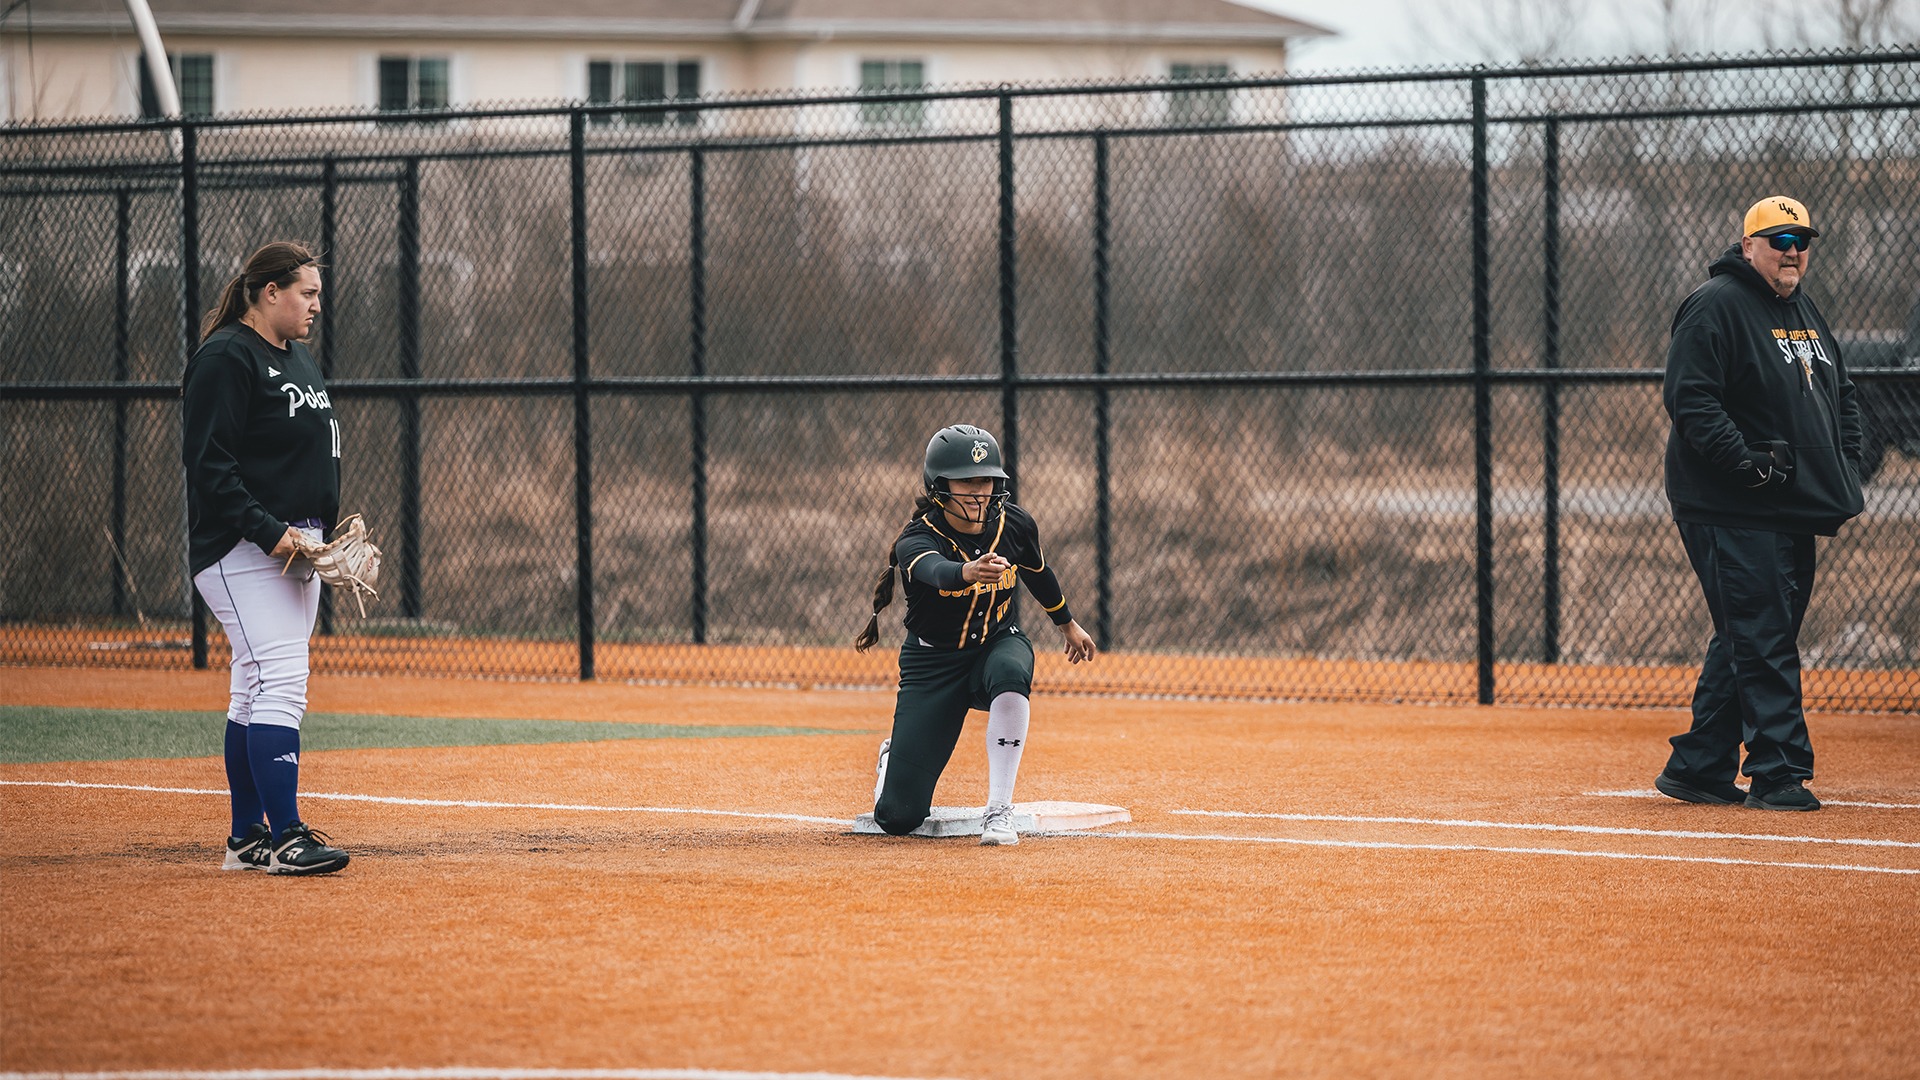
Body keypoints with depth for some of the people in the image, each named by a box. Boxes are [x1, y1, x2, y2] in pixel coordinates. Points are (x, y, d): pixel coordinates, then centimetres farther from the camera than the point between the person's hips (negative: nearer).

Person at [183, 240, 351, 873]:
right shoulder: (226, 358, -11)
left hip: (295, 547, 10)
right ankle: (285, 837, -19)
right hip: (241, 552, -10)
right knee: (280, 682, -16)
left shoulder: (299, 360, 19)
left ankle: (247, 839, 14)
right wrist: (268, 531, -23)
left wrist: (327, 531, 13)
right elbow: (209, 464, -17)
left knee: (259, 690, 10)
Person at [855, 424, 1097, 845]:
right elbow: (935, 571, -49)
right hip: (933, 663, -2)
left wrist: (1067, 624, 29)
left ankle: (1000, 810, -31)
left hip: (997, 644, 2)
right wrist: (969, 572, -72)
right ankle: (895, 758, 31)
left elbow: (1037, 572, 13)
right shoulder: (916, 541, -24)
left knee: (1011, 670, -40)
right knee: (899, 816, -9)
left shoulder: (1014, 524, -10)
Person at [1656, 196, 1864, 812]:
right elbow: (1690, 399, -18)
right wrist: (1746, 463, -24)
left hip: (1794, 511, 9)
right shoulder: (1715, 306, -10)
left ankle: (1696, 769, 19)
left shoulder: (1804, 311, 18)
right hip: (1733, 513, -9)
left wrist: (1843, 474, 13)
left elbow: (1842, 396, 27)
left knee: (1749, 640, 12)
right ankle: (1778, 773, -7)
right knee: (1762, 639, -10)